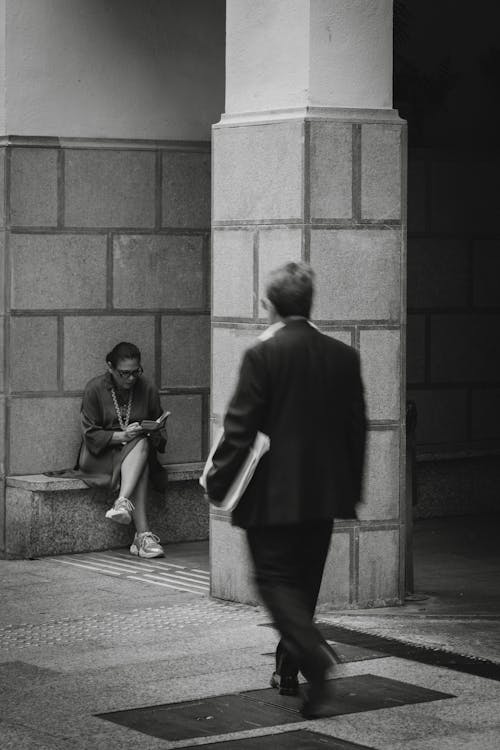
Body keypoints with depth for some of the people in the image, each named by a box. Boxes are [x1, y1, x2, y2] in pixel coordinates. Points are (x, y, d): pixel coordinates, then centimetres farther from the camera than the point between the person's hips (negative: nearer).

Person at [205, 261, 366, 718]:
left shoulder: (263, 355, -13)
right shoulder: (343, 356, 3)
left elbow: (240, 428, -13)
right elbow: (357, 428, 9)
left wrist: (218, 484, -3)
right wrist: (352, 489, 18)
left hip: (273, 494, -5)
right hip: (324, 494, 6)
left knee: (276, 581, -1)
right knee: (303, 582, 17)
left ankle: (315, 655, -22)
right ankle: (289, 672, 26)